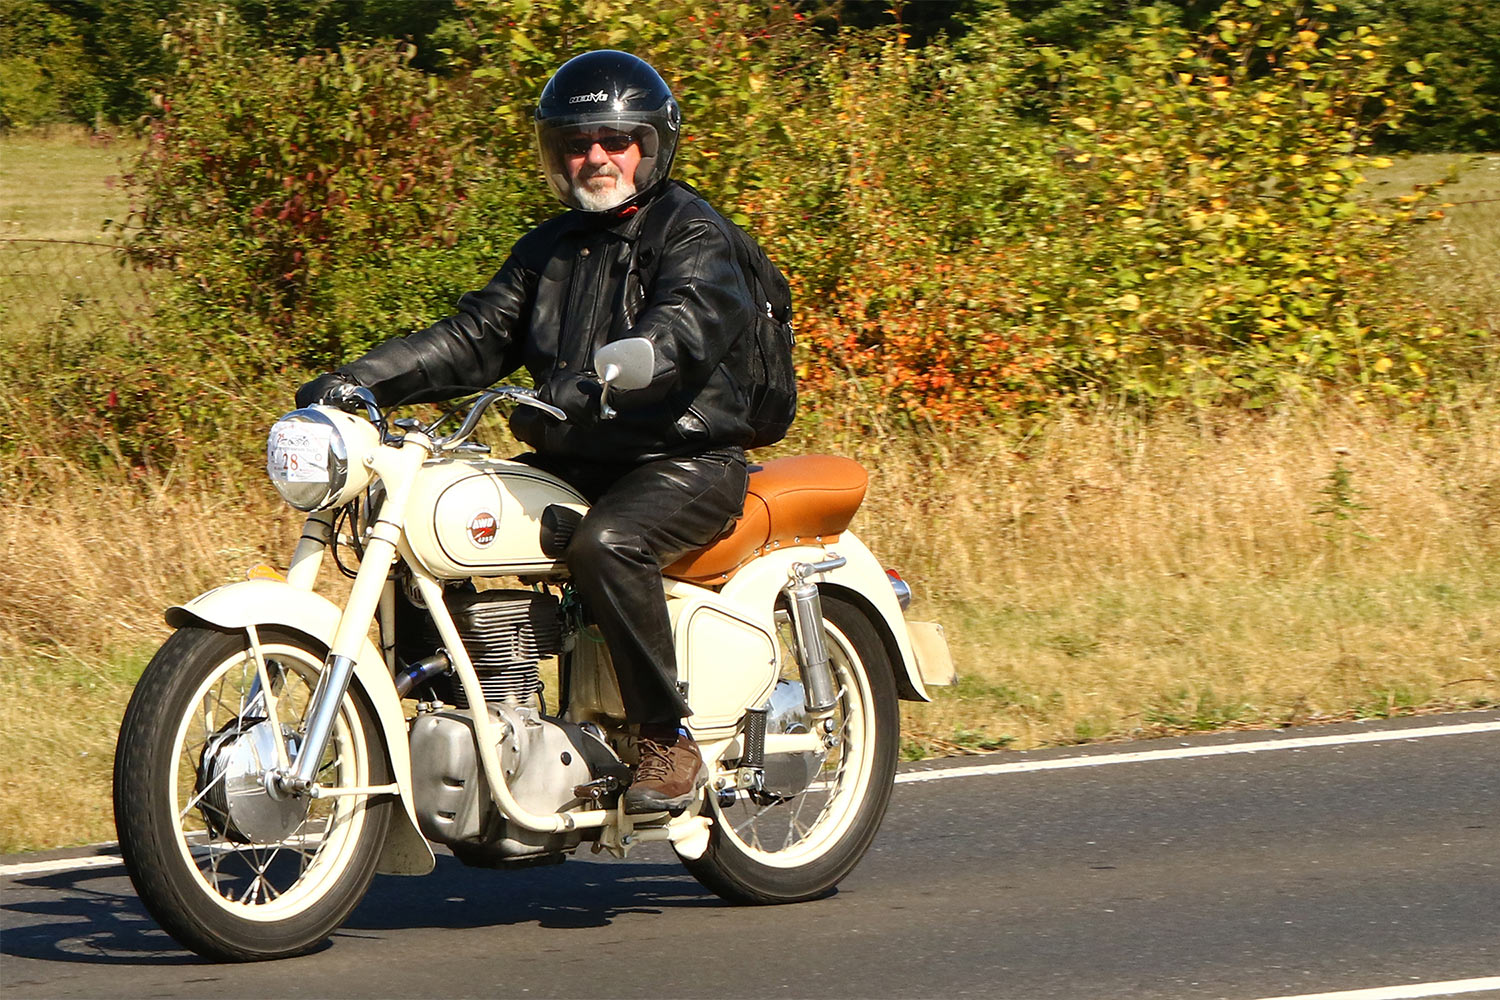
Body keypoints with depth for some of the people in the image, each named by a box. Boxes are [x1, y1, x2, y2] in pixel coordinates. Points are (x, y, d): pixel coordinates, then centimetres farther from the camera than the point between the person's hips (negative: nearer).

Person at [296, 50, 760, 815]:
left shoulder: (690, 232, -5)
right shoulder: (551, 249, 19)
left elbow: (687, 324, -25)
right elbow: (477, 336, 12)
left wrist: (591, 380, -43)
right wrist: (360, 380, -3)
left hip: (688, 460, -8)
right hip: (574, 463, 8)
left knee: (605, 545, -37)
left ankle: (669, 741, -25)